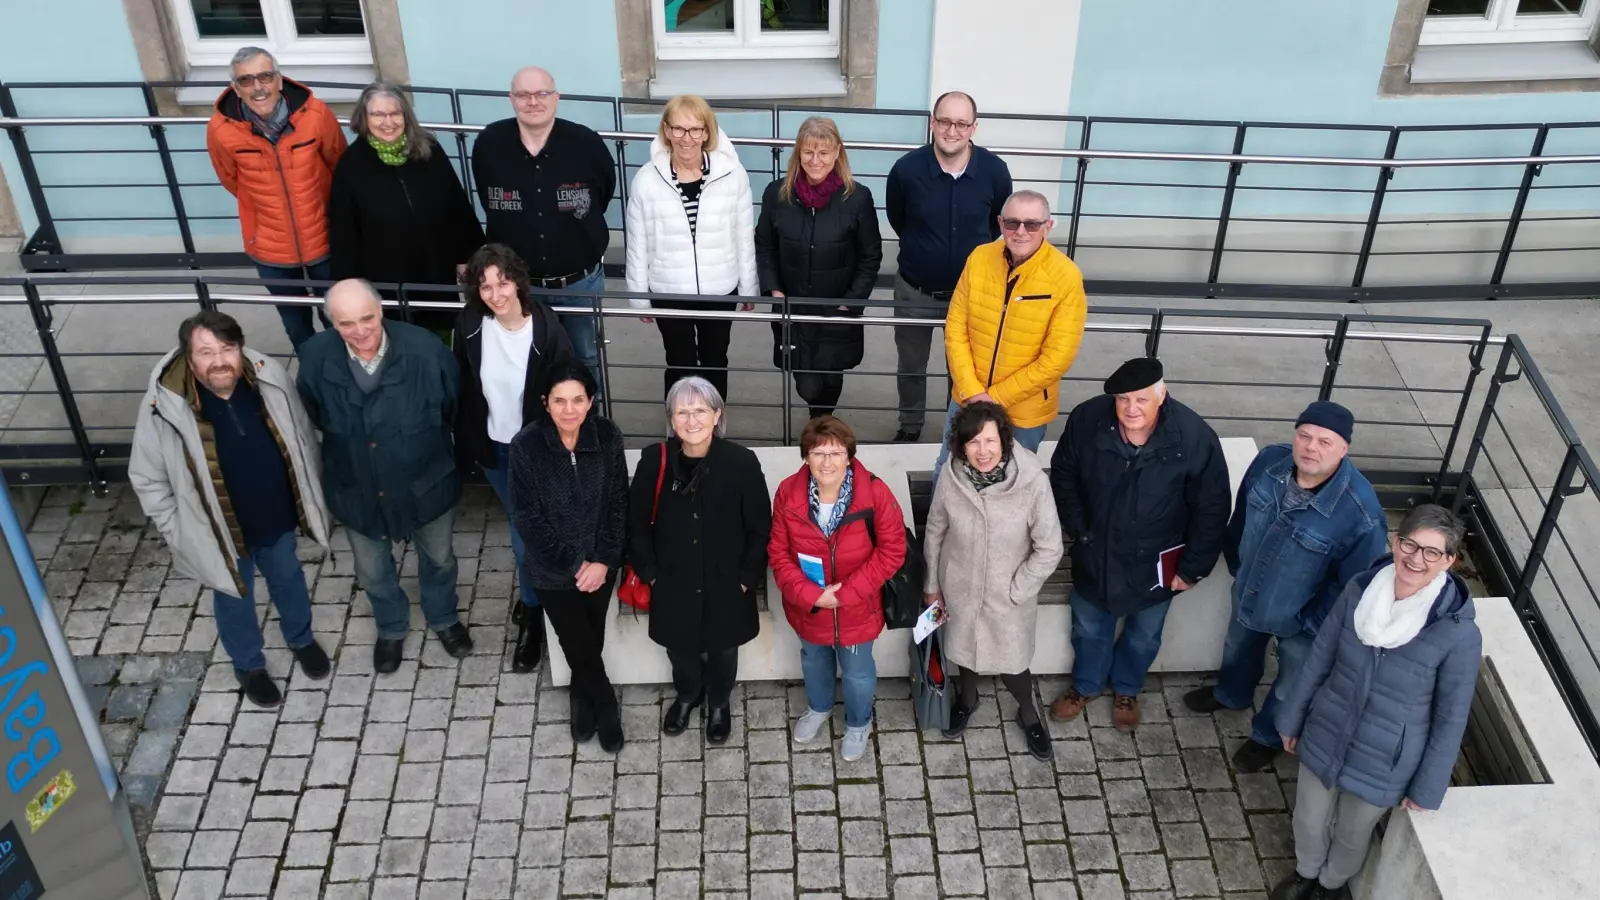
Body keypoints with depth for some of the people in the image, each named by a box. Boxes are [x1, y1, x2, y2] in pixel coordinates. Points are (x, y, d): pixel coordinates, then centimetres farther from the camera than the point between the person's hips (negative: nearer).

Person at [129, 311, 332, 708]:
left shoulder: (268, 377, -21)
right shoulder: (164, 406, -29)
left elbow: (302, 438, -3)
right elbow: (147, 479, -14)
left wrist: (309, 497, 6)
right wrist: (179, 533, -9)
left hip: (277, 518, 3)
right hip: (221, 532, -3)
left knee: (288, 580, 29)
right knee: (234, 599, 23)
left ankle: (301, 639, 60)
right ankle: (249, 666, 53)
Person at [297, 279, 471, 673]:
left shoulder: (425, 349, -29)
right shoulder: (315, 357, -23)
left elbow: (456, 408, -9)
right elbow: (311, 418, -1)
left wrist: (429, 449, 5)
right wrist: (348, 447, 9)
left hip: (425, 484, -1)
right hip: (356, 490, 1)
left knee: (439, 558, 25)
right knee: (372, 571, 25)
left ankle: (444, 619, 57)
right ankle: (391, 628, 56)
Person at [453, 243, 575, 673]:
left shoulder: (547, 329, -25)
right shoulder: (469, 325, -15)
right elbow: (461, 387, -2)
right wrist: (464, 442, 3)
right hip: (492, 445, 4)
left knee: (528, 530, 6)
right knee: (521, 522, 25)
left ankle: (533, 613, 29)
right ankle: (536, 587, 52)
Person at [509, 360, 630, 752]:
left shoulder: (608, 436, -15)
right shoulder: (526, 446, -21)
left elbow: (618, 503, -6)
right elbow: (527, 518, -15)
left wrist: (604, 560, -12)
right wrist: (573, 563, -14)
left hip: (600, 563, 2)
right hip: (552, 570, -2)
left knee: (592, 641, 18)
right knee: (578, 644, 8)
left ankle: (583, 696, 48)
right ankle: (606, 707, 36)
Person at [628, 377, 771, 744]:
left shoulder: (742, 462, -21)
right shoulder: (654, 460, -17)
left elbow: (760, 528, -10)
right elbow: (637, 523, -4)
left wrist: (748, 577, -9)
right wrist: (650, 572, -4)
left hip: (726, 585, -1)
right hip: (673, 585, 1)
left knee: (723, 650, 24)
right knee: (680, 648, 25)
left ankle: (719, 702, 54)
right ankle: (687, 694, 57)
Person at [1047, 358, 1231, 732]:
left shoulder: (1194, 438, -29)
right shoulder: (1088, 419, -24)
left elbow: (1211, 511, -16)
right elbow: (1063, 476, -3)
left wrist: (1193, 568, -10)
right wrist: (1078, 529, -3)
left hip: (1154, 564, -1)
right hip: (1094, 555, 1)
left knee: (1143, 636, 25)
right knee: (1089, 629, 25)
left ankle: (1126, 689, 55)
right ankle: (1085, 686, 54)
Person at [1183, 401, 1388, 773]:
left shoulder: (1361, 513, -38)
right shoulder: (1269, 461, -23)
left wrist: (1311, 622, -15)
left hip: (1301, 619, -4)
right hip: (1249, 592, 5)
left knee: (1290, 685, 25)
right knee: (1239, 648, 35)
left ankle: (1269, 736, 56)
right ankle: (1231, 694, 67)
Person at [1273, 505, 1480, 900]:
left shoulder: (1460, 634, -27)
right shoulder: (1360, 590, -17)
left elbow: (1451, 718, -14)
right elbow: (1320, 658, -3)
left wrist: (1427, 788, -5)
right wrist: (1292, 719, 8)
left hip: (1384, 762, -2)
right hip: (1324, 737, 3)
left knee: (1352, 835, 24)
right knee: (1309, 821, 24)